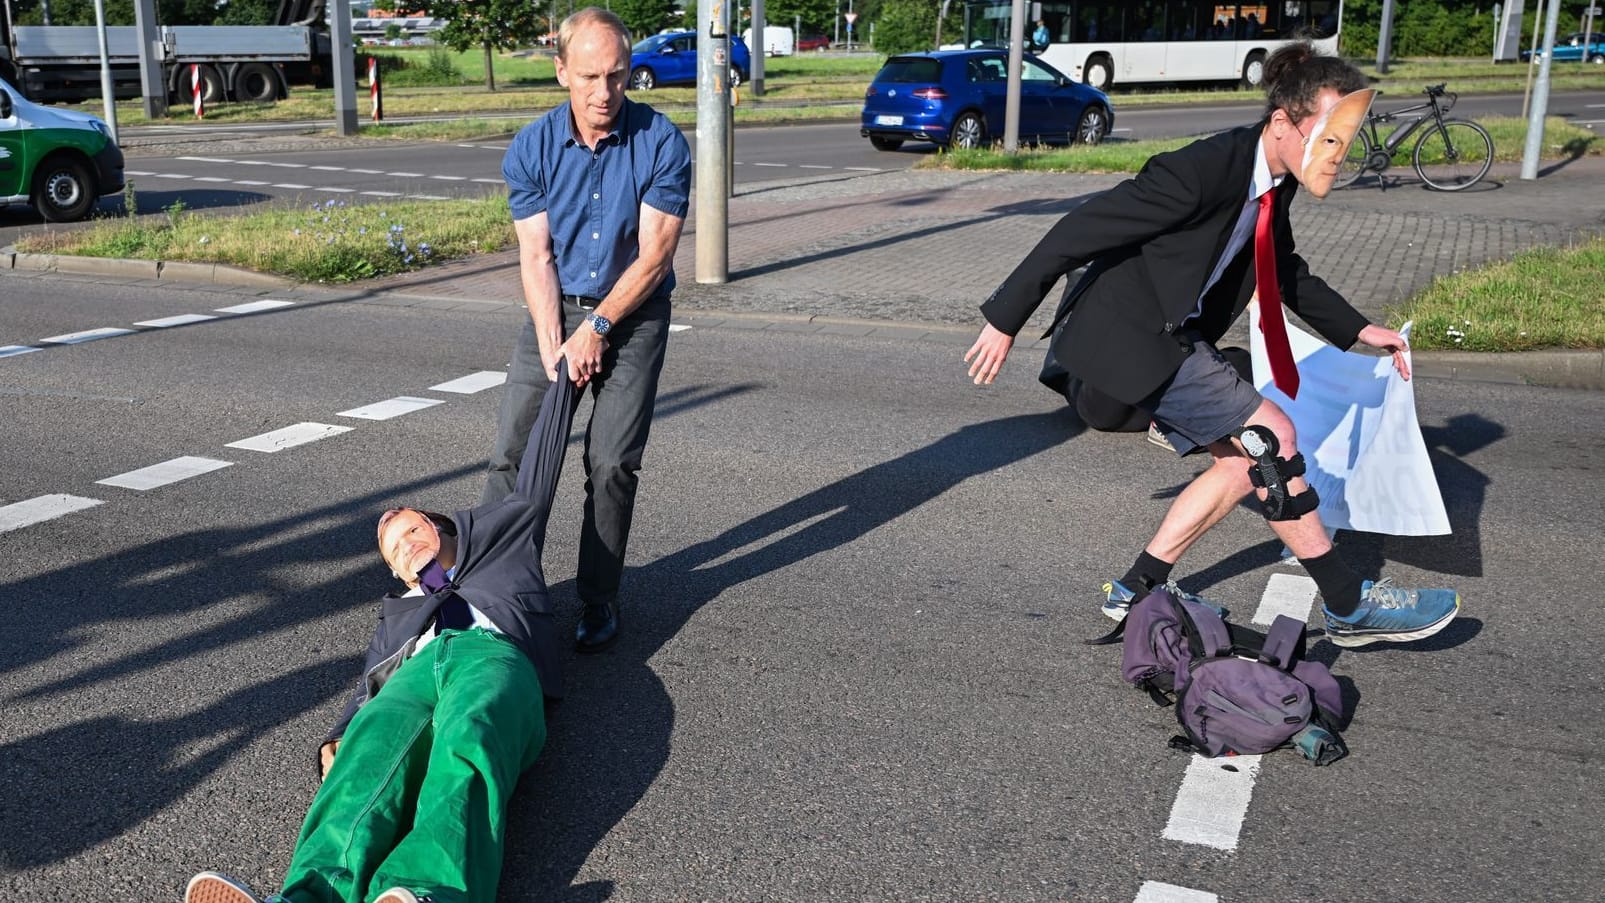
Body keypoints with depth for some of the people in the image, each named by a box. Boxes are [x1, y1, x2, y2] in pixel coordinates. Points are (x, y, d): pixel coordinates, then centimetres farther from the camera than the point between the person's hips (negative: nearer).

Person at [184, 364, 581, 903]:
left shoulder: (498, 554, 39)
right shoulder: (399, 611, 40)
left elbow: (536, 482, 35)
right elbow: (370, 685, 22)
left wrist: (563, 379, 38)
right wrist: (337, 741, 0)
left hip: (492, 654, -2)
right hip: (416, 669, 2)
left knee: (467, 741, -39)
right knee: (375, 742, -35)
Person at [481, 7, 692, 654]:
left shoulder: (661, 143, -14)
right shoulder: (532, 149, -7)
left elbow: (653, 257, -14)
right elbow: (536, 257, -9)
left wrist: (596, 327, -17)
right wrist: (553, 346, -18)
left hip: (633, 315, -2)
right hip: (557, 309, 2)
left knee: (613, 462, -6)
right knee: (511, 451, -1)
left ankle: (599, 601, 7)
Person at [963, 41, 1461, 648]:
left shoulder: (1274, 182, 1)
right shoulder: (1206, 169, -26)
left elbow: (1286, 272, 20)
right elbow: (1082, 230, -24)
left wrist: (1357, 330, 15)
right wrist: (1005, 319, -20)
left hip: (1177, 335, 10)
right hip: (1132, 337, -10)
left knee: (1242, 461, 9)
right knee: (1272, 437, -11)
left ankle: (1136, 592, 17)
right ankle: (1350, 609, 1)